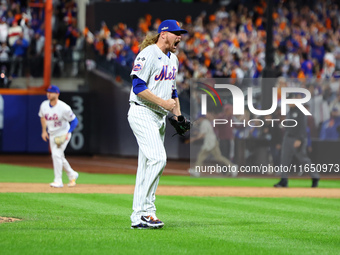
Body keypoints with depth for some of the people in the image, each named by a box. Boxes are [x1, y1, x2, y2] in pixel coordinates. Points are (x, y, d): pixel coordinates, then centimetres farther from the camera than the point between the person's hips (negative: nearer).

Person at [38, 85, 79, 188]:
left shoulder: (64, 108, -23)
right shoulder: (44, 105, -6)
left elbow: (74, 120, -14)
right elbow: (42, 117, 15)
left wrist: (68, 133, -24)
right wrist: (44, 131, 9)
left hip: (63, 134, -7)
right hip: (52, 134, 7)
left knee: (56, 154, -20)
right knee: (59, 157, 15)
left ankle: (58, 181, -15)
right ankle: (72, 175, 36)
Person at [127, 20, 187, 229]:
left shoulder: (173, 59, 16)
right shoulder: (148, 55, -13)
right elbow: (138, 88, -19)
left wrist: (178, 117, 13)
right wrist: (163, 102, -20)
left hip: (160, 117, 9)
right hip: (142, 114, -9)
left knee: (149, 164, 9)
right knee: (157, 158, -19)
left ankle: (143, 214, 11)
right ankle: (141, 213, -18)